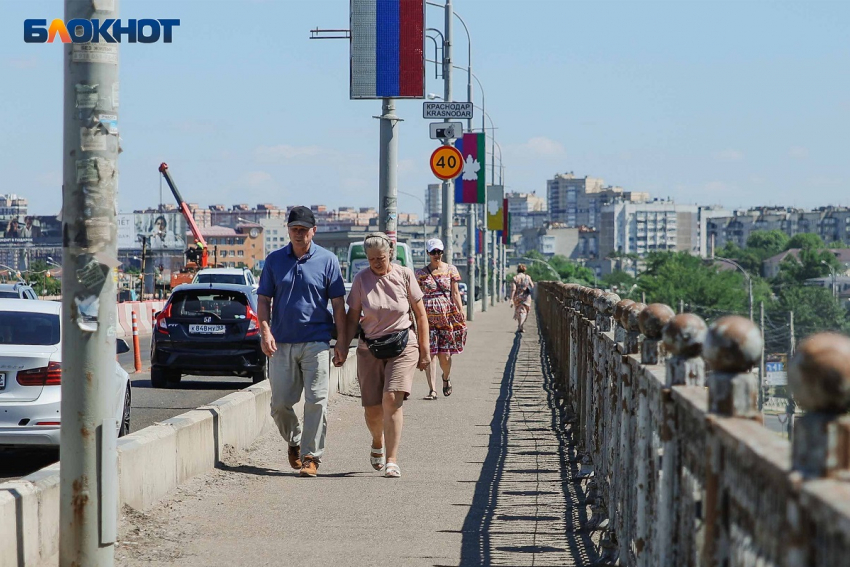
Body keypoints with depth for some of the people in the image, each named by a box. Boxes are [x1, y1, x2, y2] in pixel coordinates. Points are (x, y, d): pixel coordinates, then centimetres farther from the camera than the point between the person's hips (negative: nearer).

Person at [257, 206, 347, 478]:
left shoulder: (327, 260, 3)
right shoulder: (274, 260, 8)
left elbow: (338, 304, 4)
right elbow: (263, 299, 9)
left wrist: (342, 342, -1)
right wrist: (265, 331, -7)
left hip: (316, 341, -2)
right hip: (281, 343, 2)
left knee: (316, 401, -8)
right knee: (280, 403, 4)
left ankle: (311, 456, -3)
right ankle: (294, 441, 30)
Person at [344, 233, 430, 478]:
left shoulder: (404, 275, -3)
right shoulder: (361, 279, -1)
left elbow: (420, 315, 4)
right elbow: (352, 318, 4)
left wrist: (424, 350, 2)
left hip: (403, 346, -2)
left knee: (392, 399, -20)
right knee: (372, 409, 0)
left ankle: (391, 460, -18)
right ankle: (377, 444, 34)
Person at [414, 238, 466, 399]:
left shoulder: (451, 270, 7)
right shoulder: (421, 273, 7)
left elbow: (455, 294, 6)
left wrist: (461, 313, -3)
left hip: (447, 315, 0)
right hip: (428, 316, 0)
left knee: (445, 354, 0)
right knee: (430, 353, -7)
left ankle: (446, 378, 32)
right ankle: (432, 390, -5)